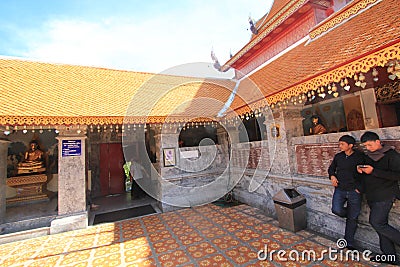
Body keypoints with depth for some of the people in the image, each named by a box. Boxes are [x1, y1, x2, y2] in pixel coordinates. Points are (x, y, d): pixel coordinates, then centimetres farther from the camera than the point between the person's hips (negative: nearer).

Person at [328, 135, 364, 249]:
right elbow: (331, 168, 19)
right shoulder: (338, 156, 5)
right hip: (340, 189, 2)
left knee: (352, 218, 6)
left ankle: (349, 243, 25)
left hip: (354, 191, -2)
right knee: (336, 210, -17)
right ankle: (351, 214, 19)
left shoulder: (360, 157, -6)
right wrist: (332, 176, 1)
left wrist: (359, 188, -10)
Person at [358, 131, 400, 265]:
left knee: (376, 223, -11)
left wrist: (373, 171, -23)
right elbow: (365, 174, 22)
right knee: (381, 224, 11)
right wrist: (360, 169, -1)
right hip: (372, 197, 7)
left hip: (385, 196, -7)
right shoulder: (368, 156, 12)